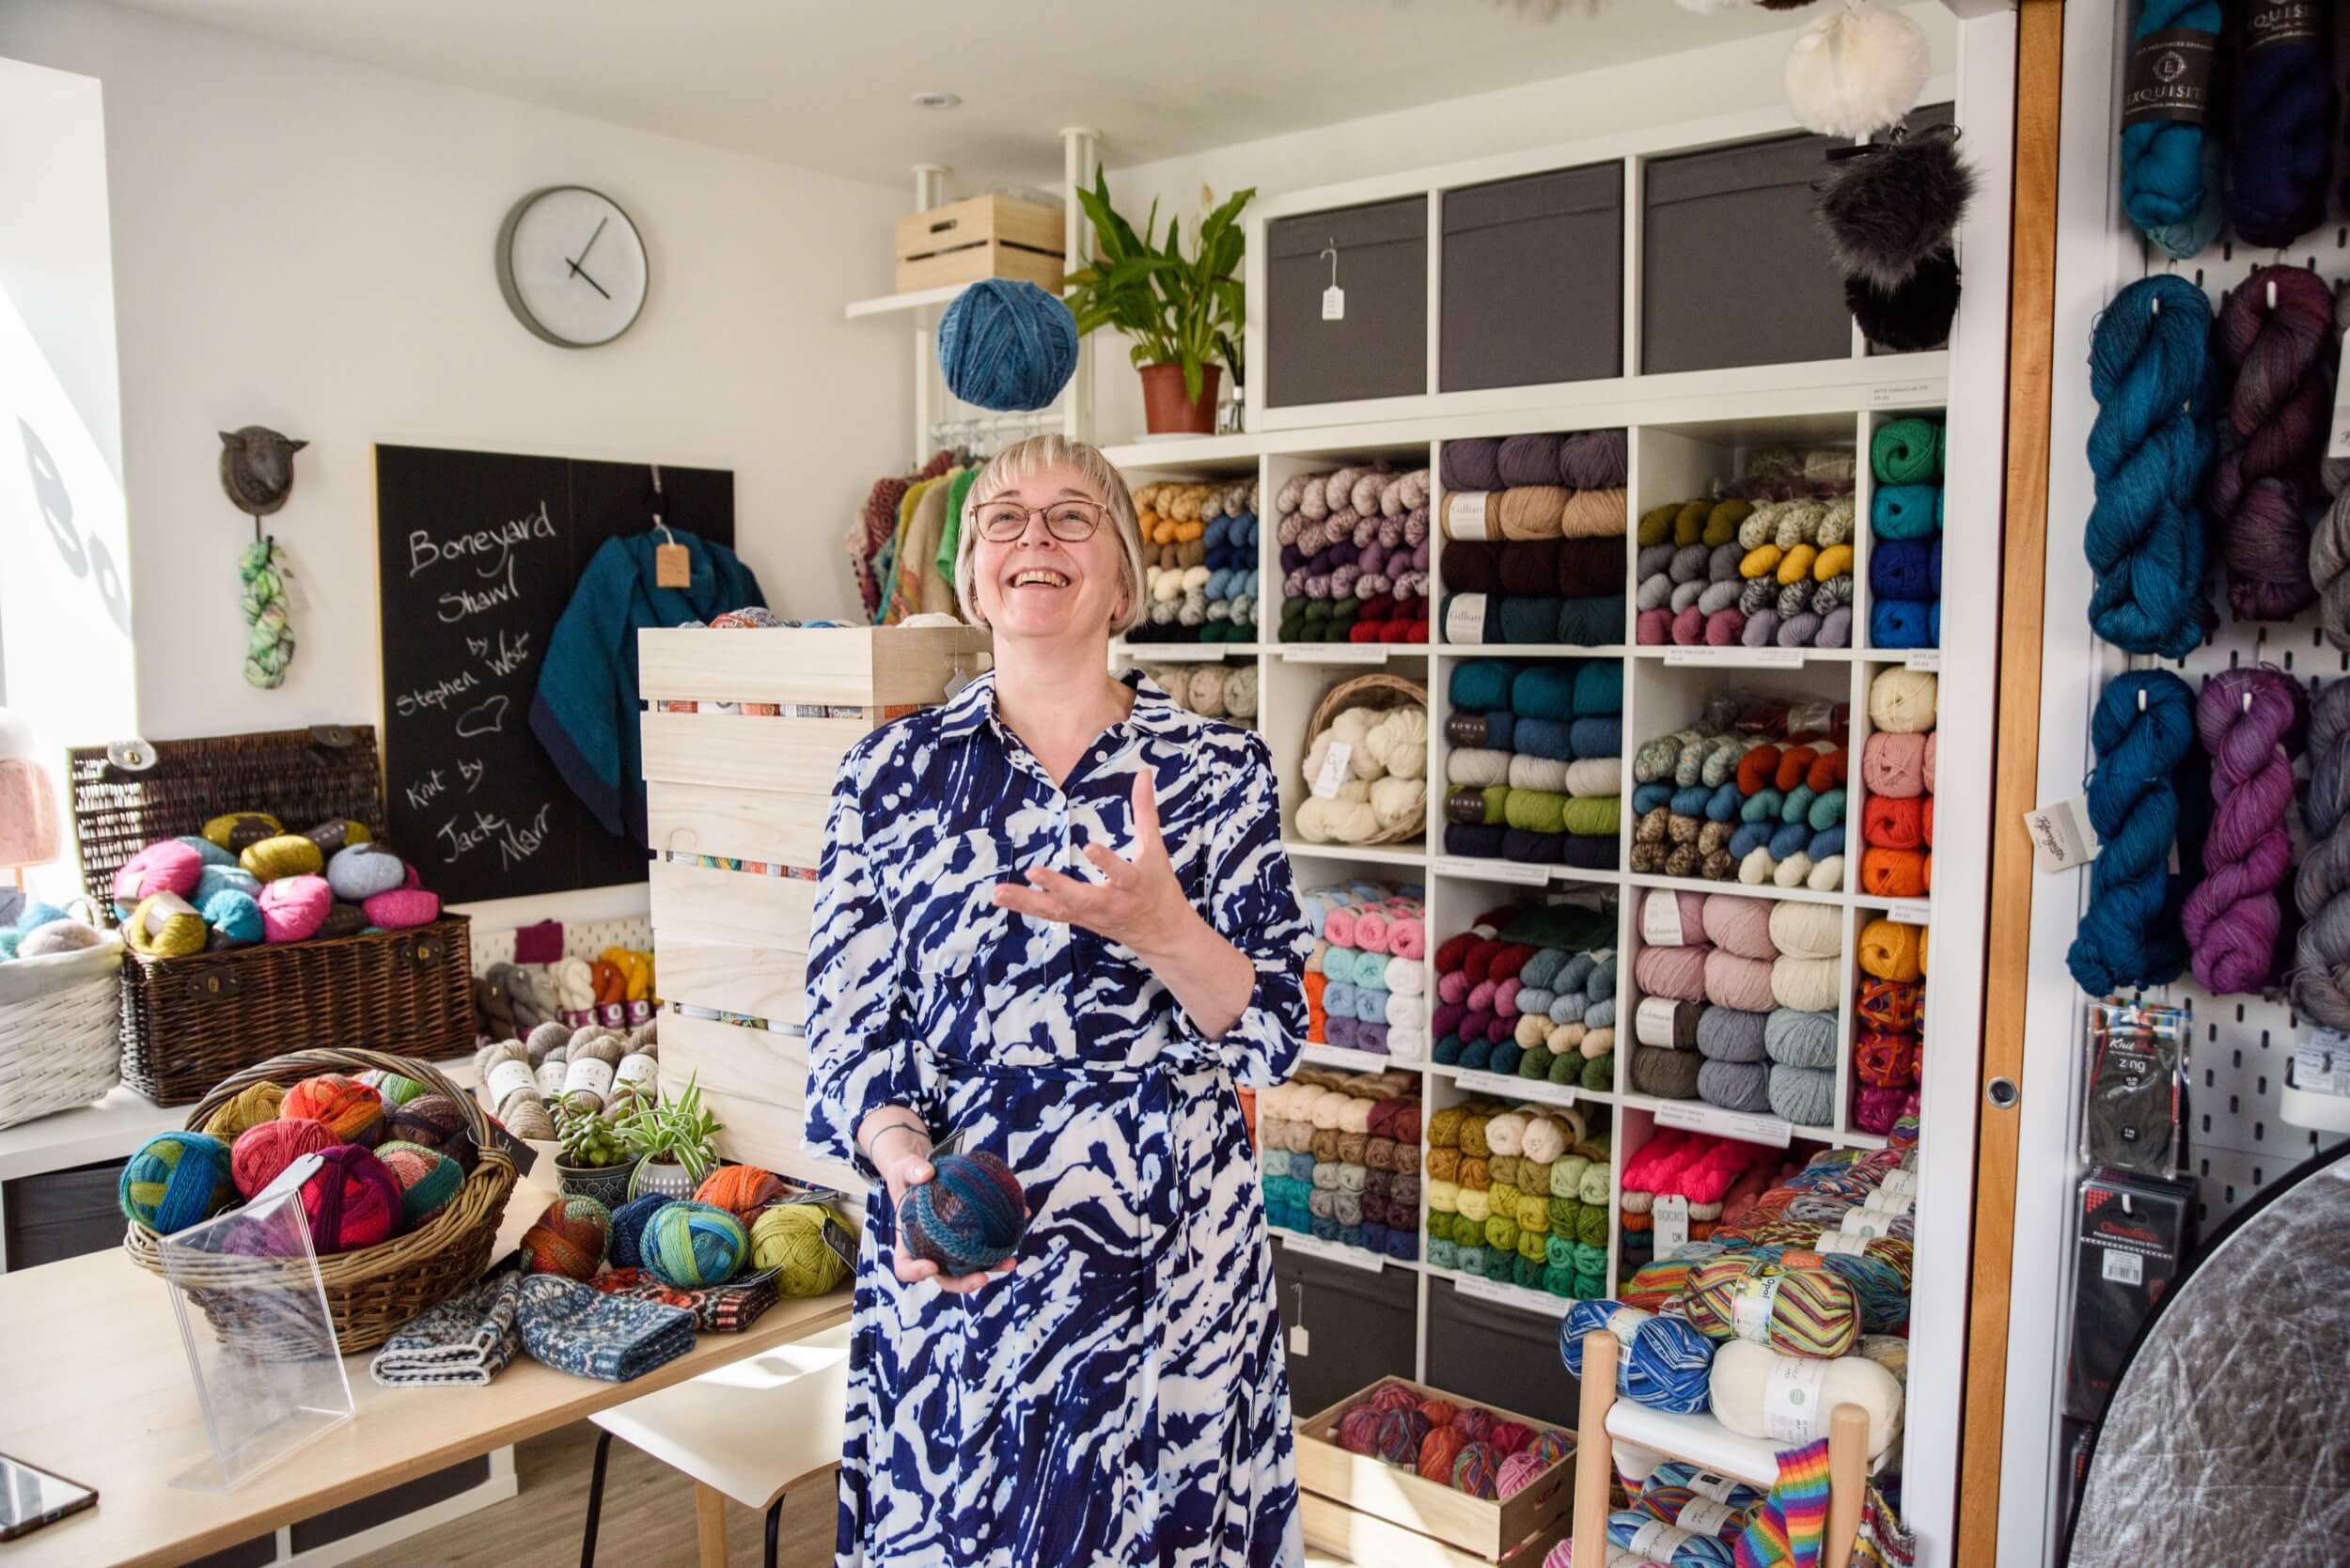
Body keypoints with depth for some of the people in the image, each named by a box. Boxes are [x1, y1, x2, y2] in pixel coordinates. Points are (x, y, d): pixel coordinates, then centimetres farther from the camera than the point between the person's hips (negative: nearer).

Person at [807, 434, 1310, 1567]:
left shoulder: (1219, 769, -2)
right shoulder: (892, 771, 0)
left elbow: (1274, 1034, -5)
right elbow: (846, 1027, -1)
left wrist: (1160, 929, -25)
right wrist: (907, 1162, -20)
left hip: (1173, 1264, 0)